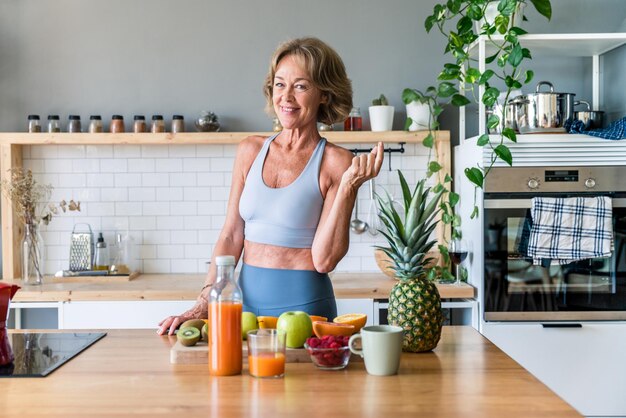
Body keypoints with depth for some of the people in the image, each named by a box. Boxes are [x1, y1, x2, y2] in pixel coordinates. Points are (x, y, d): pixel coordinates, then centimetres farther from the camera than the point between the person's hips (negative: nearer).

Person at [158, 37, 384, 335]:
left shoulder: (335, 162, -8)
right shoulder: (251, 151, 6)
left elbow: (324, 260, -13)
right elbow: (231, 235, 7)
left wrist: (347, 186, -20)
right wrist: (205, 303, -2)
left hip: (303, 303, -4)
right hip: (247, 298, 4)